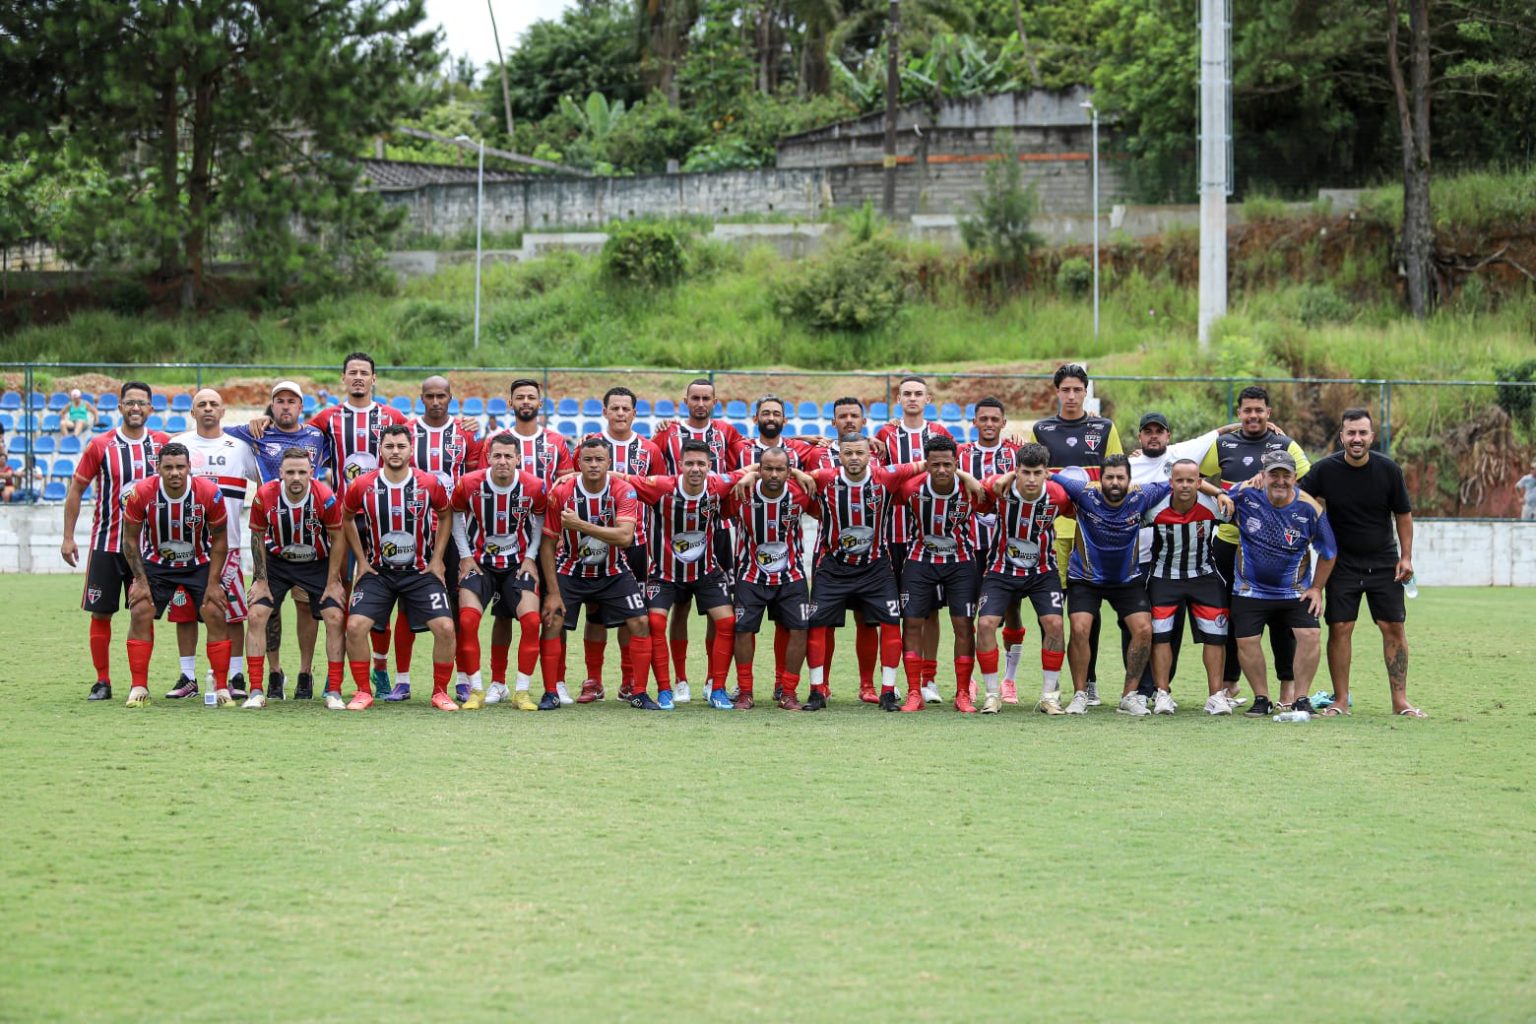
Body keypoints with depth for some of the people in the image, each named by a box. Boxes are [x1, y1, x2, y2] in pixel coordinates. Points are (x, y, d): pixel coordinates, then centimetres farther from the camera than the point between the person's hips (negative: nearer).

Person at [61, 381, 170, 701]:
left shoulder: (162, 444, 1)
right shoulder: (100, 446, -2)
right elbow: (76, 490, 3)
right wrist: (68, 537, 0)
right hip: (105, 544, -1)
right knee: (100, 613, 0)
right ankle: (102, 682, 8)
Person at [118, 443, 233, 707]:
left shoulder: (209, 493, -23)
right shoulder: (140, 493, -23)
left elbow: (219, 540, -9)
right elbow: (130, 540, -9)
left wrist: (213, 583, -12)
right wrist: (141, 581, -13)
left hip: (200, 563, 0)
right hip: (156, 563, 0)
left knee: (216, 615, -11)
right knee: (140, 614, -13)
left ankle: (222, 688, -1)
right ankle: (138, 688, -4)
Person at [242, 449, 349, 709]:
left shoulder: (326, 497, -25)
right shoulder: (265, 496, -22)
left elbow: (338, 538, -10)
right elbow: (257, 536, -6)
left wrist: (333, 582, -10)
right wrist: (261, 580, -6)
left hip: (318, 563, -1)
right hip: (276, 561, 1)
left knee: (335, 619, -12)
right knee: (256, 615, -11)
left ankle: (334, 692, -3)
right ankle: (256, 692, -5)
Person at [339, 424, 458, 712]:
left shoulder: (429, 484, -10)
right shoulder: (362, 486, -10)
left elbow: (445, 515, 9)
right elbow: (346, 518, 9)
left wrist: (437, 558, 3)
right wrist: (361, 560, 4)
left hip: (421, 571, 0)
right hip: (377, 570, 0)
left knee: (445, 628, -14)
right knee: (355, 626, -16)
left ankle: (440, 692, 4)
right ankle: (364, 692, 0)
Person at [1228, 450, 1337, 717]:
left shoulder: (1310, 509, -12)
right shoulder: (1244, 495, -13)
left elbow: (1328, 552, 1)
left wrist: (1317, 589, 1)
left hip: (1295, 592, 0)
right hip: (1250, 590, 0)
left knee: (1309, 635, -16)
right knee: (1246, 641, -8)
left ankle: (1300, 698, -3)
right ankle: (1261, 698, 9)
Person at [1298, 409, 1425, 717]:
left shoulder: (1389, 470, -7)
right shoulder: (1325, 470, -10)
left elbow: (1403, 514, 3)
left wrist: (1406, 557, -1)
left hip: (1384, 562, 1)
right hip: (1342, 563, -1)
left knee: (1394, 627, -2)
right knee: (1340, 628, -4)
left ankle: (1400, 700, 4)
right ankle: (1340, 701, 3)